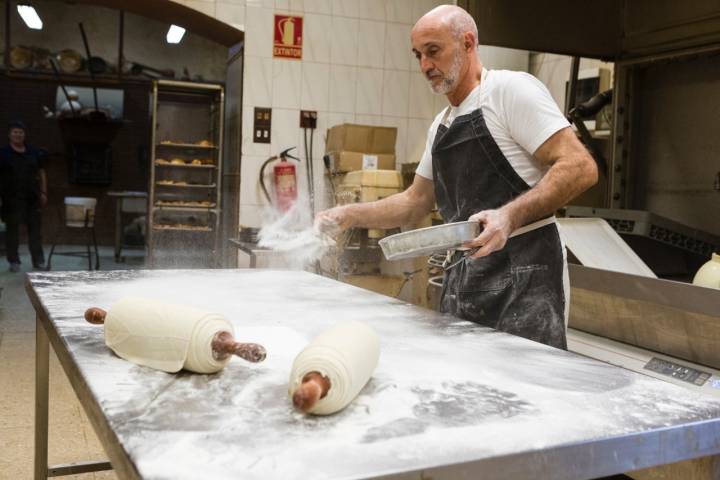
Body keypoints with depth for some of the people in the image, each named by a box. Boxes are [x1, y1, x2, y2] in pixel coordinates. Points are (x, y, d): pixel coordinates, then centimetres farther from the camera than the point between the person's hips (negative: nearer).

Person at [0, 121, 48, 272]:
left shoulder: (35, 153, 9)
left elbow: (41, 173, 15)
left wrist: (43, 193, 9)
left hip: (32, 197, 3)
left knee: (35, 229, 5)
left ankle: (38, 261, 12)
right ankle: (14, 261, 13)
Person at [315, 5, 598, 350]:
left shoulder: (510, 89, -7)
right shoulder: (440, 125, 17)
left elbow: (579, 168, -15)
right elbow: (416, 201, 24)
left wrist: (510, 216, -28)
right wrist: (351, 215, 12)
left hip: (522, 273, -7)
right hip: (461, 276, 7)